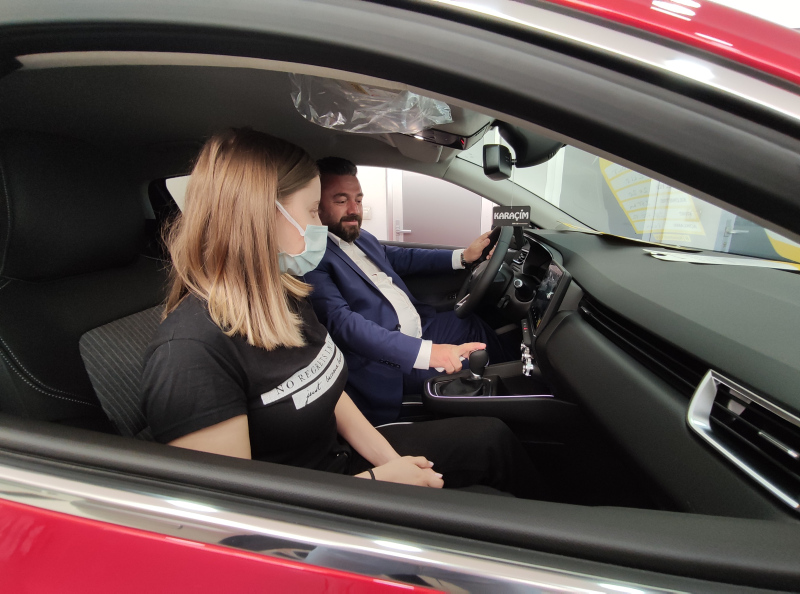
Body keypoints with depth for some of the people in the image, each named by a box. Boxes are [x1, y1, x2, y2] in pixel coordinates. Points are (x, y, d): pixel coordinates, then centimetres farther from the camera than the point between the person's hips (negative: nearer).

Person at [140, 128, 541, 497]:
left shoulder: (287, 295, -3)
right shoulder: (189, 352, -30)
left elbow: (328, 392, 5)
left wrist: (391, 461, -6)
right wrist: (377, 479, -20)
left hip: (341, 456, 7)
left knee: (491, 438, 7)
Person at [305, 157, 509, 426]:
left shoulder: (362, 238, 11)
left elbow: (400, 257, 25)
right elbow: (341, 322, -29)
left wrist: (462, 256, 15)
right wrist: (425, 352, -36)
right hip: (386, 358, -9)